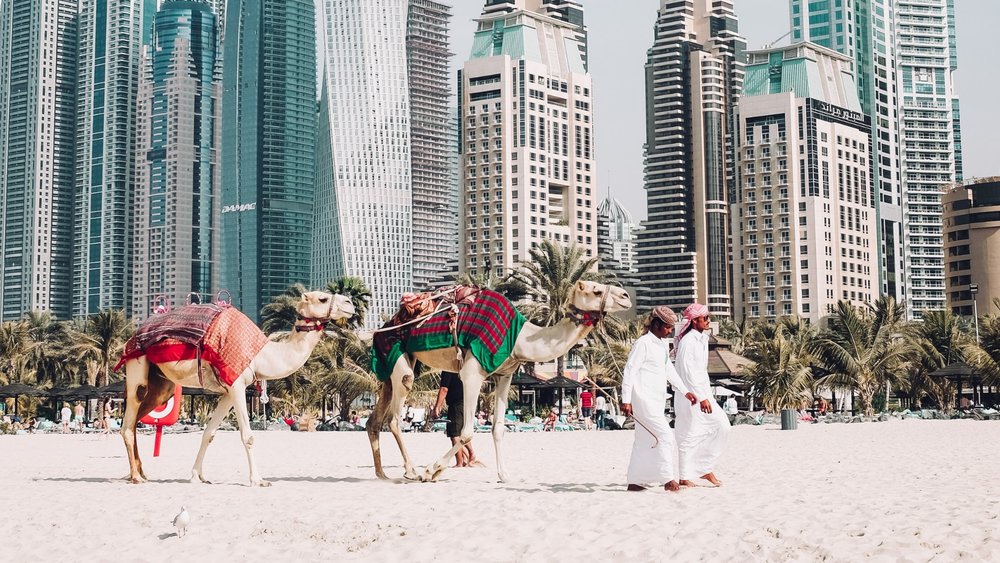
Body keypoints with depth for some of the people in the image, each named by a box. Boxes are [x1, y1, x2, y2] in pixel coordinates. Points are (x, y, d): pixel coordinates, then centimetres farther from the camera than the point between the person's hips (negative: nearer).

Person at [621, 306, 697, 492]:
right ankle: (668, 479, -11)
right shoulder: (643, 343, -11)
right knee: (665, 435, -13)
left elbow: (669, 370, 24)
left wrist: (685, 391, 19)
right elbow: (629, 371, -14)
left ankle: (634, 482, 15)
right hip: (644, 399, -9)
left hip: (656, 400, 9)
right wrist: (626, 400, -18)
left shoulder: (662, 344, 16)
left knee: (645, 441, 10)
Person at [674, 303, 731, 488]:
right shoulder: (688, 341, -15)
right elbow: (688, 372, -21)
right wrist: (702, 397, -23)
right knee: (690, 434, -5)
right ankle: (685, 477, 2)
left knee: (722, 425, 5)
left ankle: (704, 468, 12)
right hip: (690, 394, -9)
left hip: (702, 393, 9)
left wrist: (707, 395, 18)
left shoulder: (702, 339, 14)